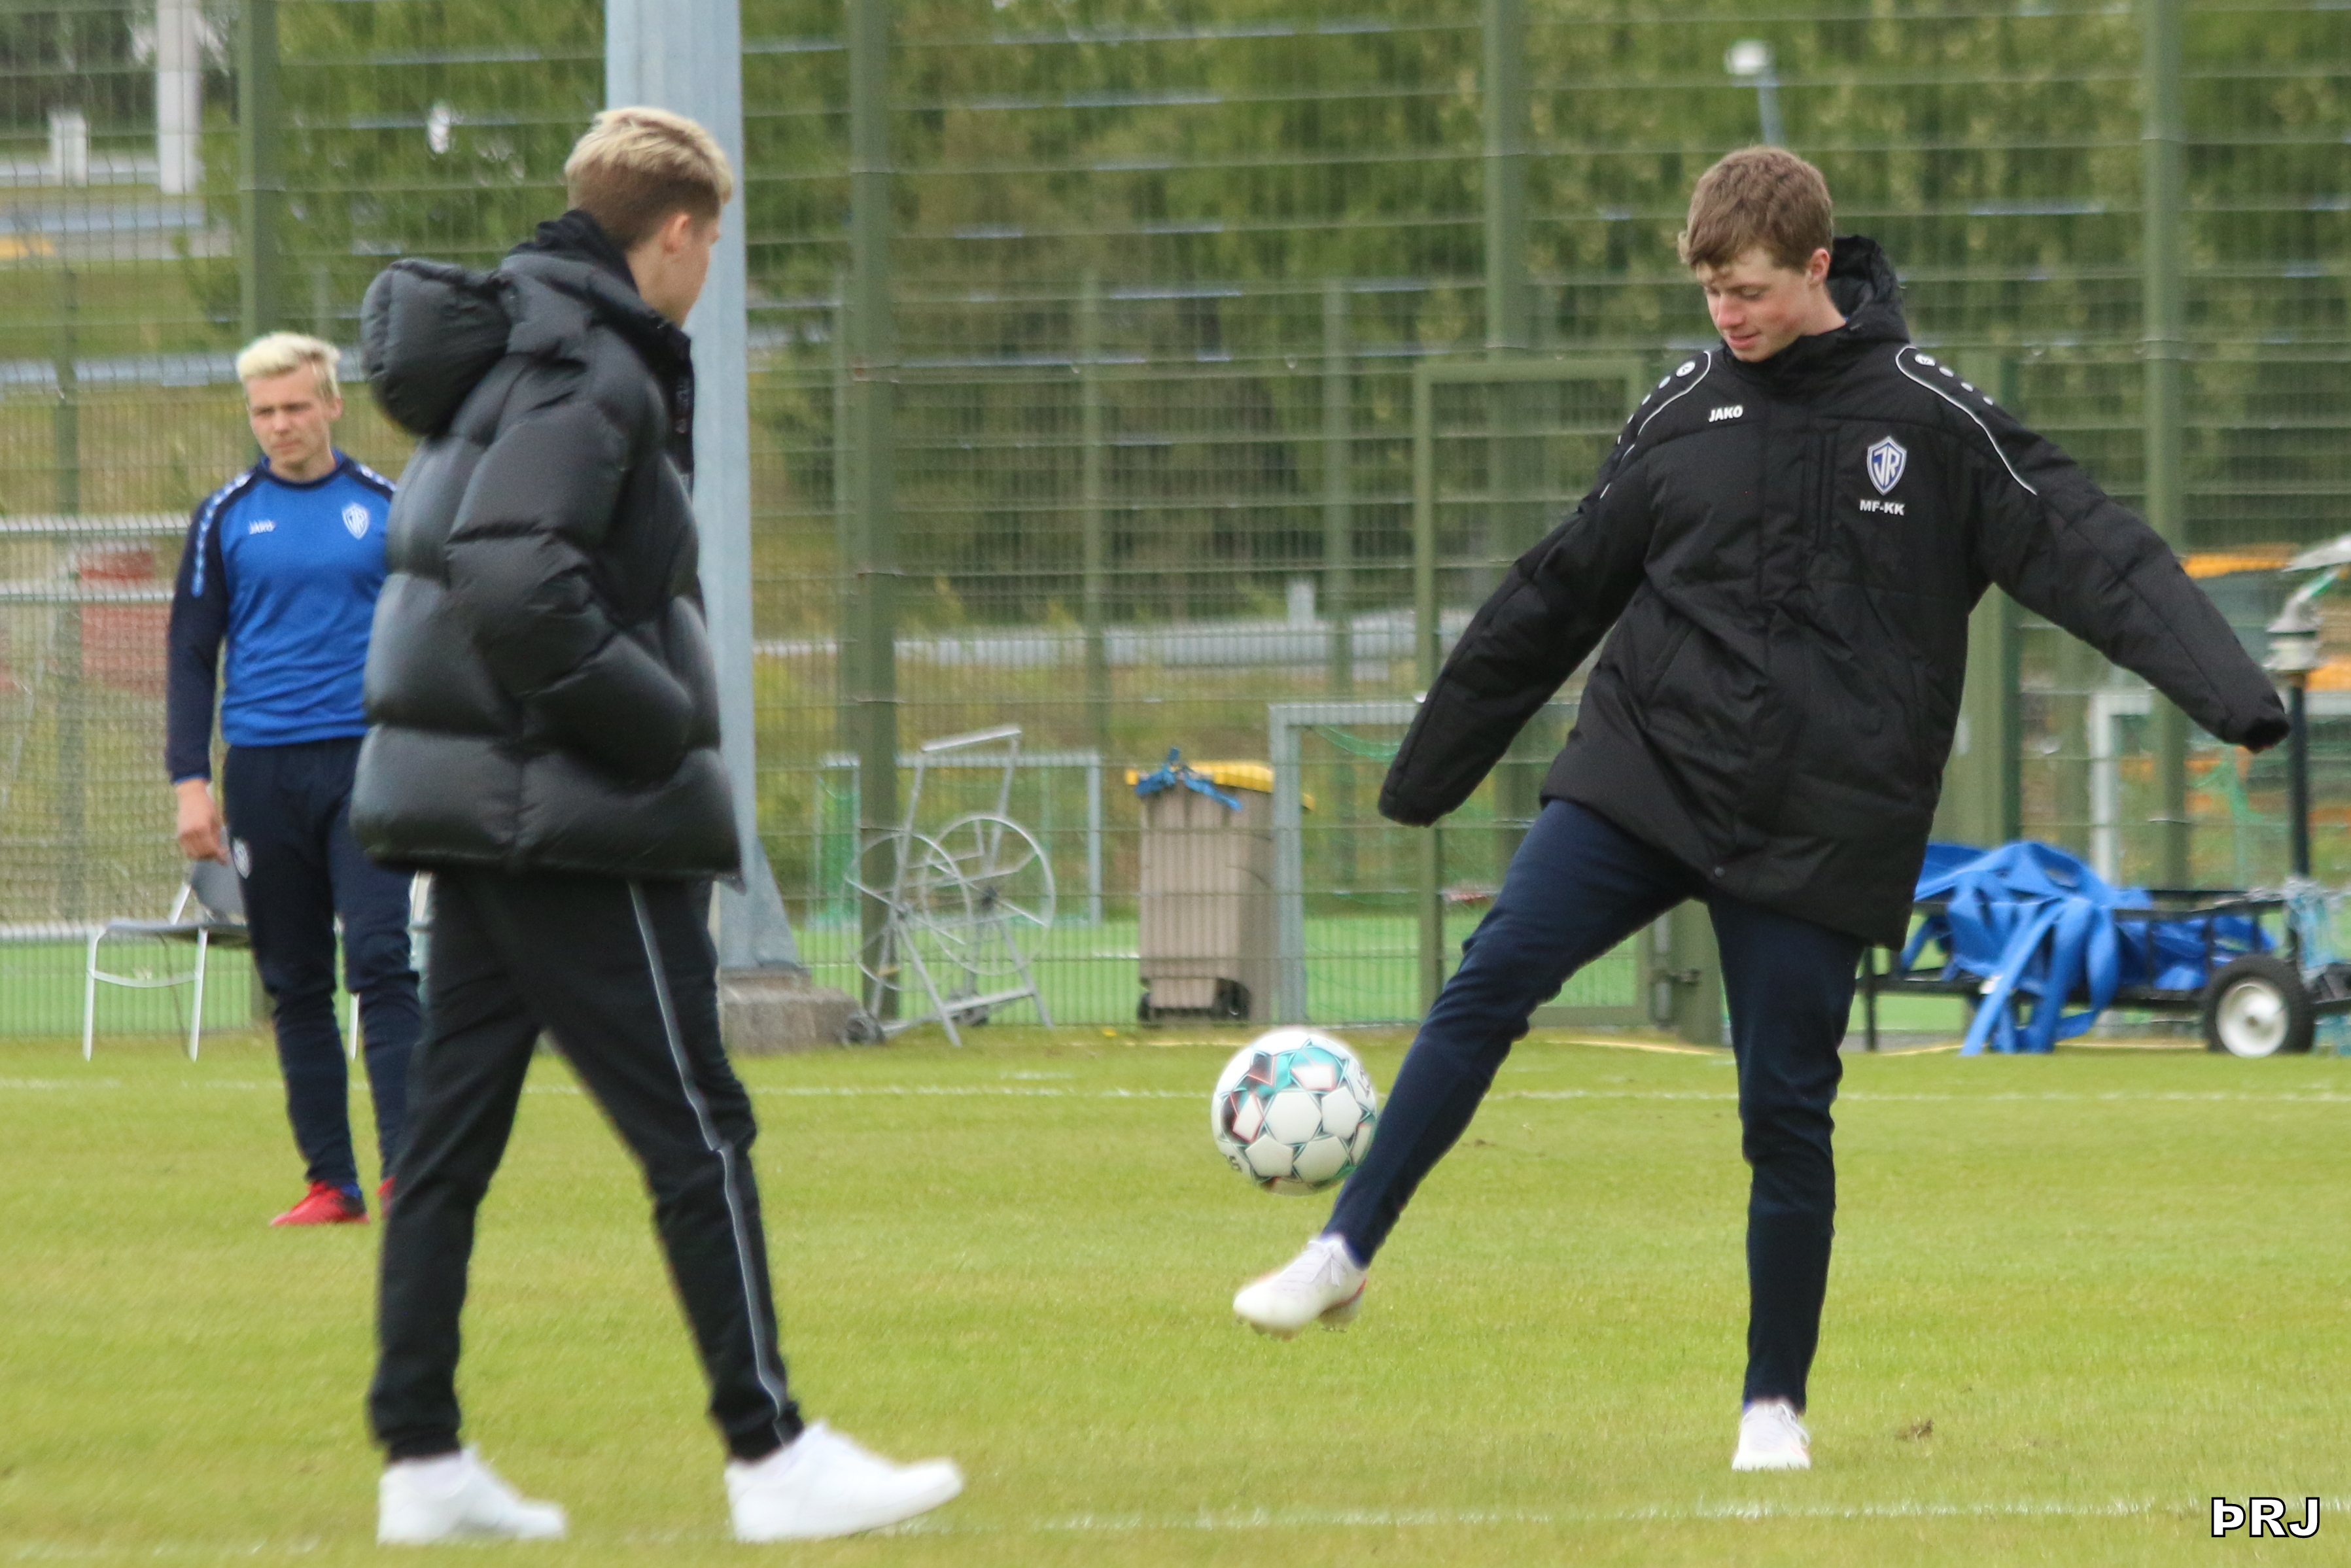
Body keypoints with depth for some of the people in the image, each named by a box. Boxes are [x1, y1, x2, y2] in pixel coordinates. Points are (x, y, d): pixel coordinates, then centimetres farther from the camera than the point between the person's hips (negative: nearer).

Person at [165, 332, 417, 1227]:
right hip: (263, 773, 2)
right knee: (295, 985, 4)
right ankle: (330, 1183, 8)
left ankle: (405, 1170, -15)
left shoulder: (385, 508, 6)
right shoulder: (227, 518, 7)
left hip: (367, 763, -2)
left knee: (382, 964, -13)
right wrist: (191, 781, -1)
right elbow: (191, 656, 8)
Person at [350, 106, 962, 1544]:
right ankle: (772, 1455, -5)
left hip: (480, 815, 10)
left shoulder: (519, 352, 15)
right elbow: (517, 584, -25)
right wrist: (660, 720, -17)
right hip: (579, 827, -10)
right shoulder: (592, 374, -14)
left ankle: (423, 1460, 10)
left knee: (454, 1131, 9)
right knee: (698, 1130, -6)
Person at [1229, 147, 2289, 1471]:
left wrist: (2231, 690, -21)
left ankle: (1777, 1405, 13)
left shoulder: (1932, 418, -3)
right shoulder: (1685, 414, 6)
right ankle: (1345, 1254, -8)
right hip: (1646, 770, 2)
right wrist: (1432, 766, 21)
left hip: (1816, 834, -2)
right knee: (1490, 984, -15)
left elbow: (2093, 554, -8)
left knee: (1787, 1113, -1)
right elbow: (1561, 594, 16)